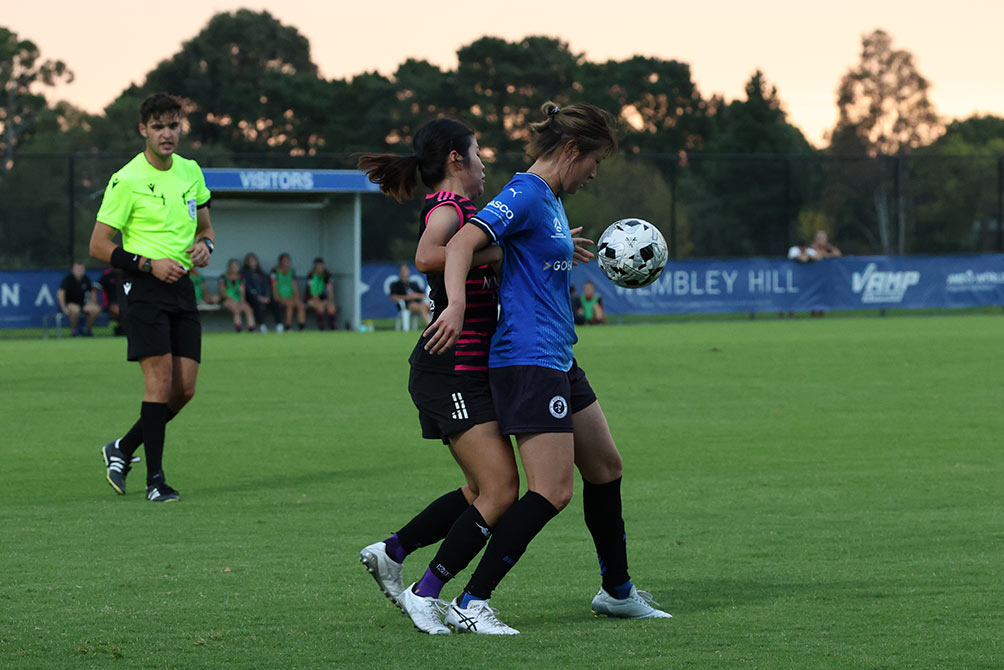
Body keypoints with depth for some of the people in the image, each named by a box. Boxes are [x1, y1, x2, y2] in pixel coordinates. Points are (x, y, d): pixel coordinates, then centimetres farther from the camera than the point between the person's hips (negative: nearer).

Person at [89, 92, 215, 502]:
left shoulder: (191, 172, 11)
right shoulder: (126, 181, -9)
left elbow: (205, 226, 23)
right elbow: (99, 246, -7)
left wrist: (204, 245, 0)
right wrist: (149, 264, -16)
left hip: (182, 285, 6)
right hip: (142, 285, -6)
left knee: (185, 388, 1)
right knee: (160, 376, -15)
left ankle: (123, 450, 20)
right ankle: (155, 479, -10)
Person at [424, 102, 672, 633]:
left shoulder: (550, 200, 16)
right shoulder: (526, 195, -14)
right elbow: (461, 244, -27)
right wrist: (455, 306, -40)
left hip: (558, 359, 11)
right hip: (528, 362, -11)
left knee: (605, 466, 18)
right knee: (553, 490, -14)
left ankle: (616, 590, 33)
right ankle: (470, 604, -12)